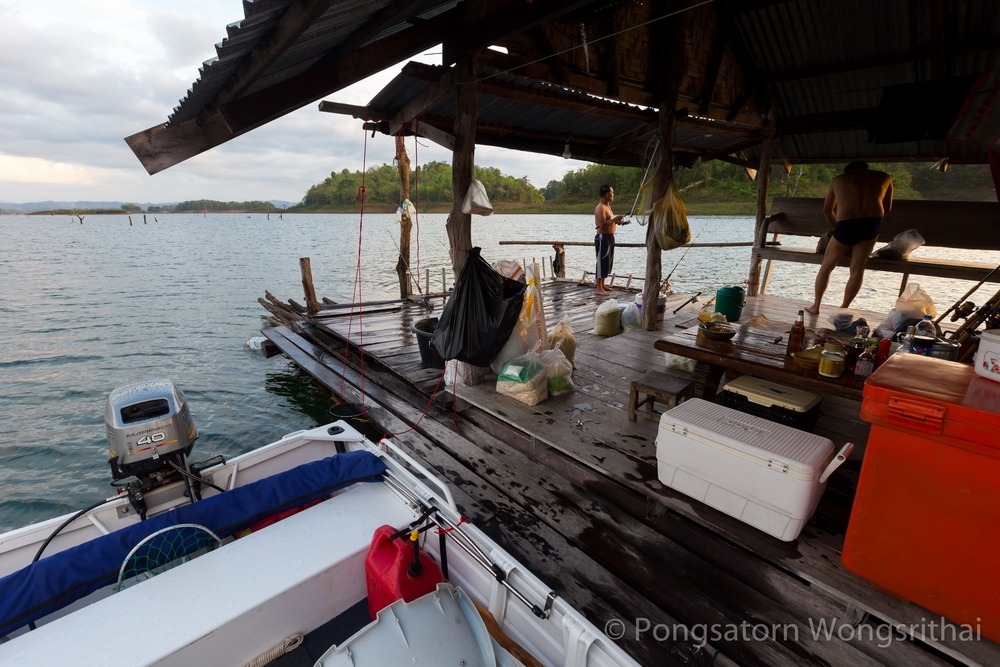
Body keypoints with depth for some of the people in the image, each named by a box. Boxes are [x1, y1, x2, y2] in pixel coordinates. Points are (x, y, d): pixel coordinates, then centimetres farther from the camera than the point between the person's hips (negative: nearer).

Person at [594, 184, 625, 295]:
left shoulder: (607, 206, 17)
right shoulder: (601, 207, -15)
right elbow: (602, 225, -24)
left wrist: (616, 221, 9)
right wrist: (615, 219, -22)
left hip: (609, 237, 10)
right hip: (603, 238, -10)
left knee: (607, 263, 15)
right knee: (602, 262, -7)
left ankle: (602, 285, 24)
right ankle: (599, 288, -3)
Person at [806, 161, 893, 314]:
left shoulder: (838, 179, 16)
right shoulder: (884, 177, 18)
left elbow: (826, 210, 20)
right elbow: (887, 209, 22)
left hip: (846, 226, -1)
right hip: (872, 225, 2)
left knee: (826, 266, 13)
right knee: (857, 270, 9)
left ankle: (815, 306, 17)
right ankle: (843, 309, 12)